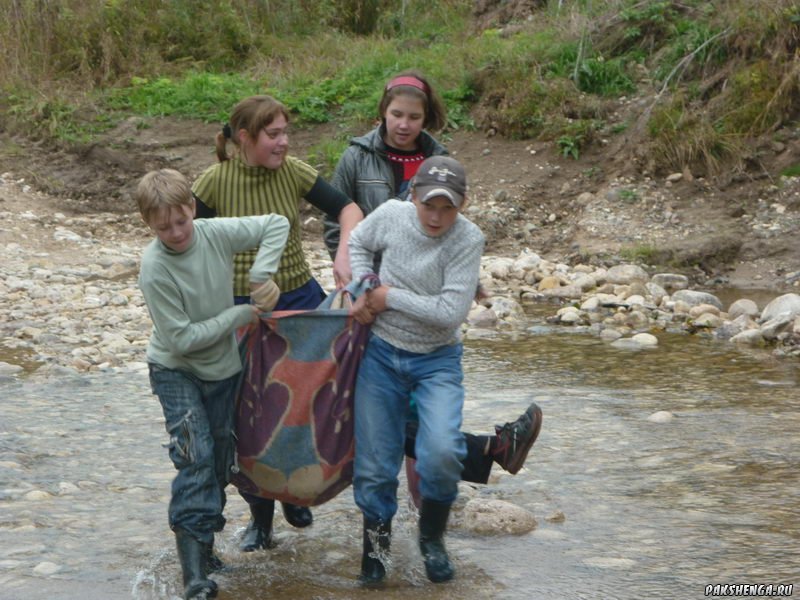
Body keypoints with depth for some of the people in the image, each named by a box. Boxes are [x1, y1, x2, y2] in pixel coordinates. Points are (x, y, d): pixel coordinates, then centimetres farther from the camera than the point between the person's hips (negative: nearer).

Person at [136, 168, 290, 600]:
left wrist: (262, 273, -14)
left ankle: (204, 544, 28)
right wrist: (240, 315, -18)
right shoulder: (155, 269, -26)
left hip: (224, 368, 5)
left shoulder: (216, 233, -14)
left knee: (220, 461, 12)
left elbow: (276, 224, -1)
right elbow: (182, 338, -23)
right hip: (176, 371, -5)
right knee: (196, 459, -17)